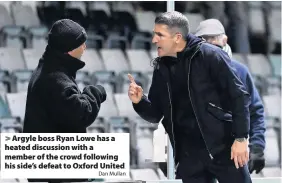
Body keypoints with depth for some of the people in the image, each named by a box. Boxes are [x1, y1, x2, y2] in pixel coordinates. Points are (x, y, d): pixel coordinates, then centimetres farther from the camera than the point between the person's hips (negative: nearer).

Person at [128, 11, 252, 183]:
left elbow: (239, 95, -9)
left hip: (223, 147, -5)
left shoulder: (209, 55, -8)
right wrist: (139, 101, -6)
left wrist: (241, 138, -13)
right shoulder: (162, 68, 9)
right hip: (189, 153, 5)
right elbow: (155, 115, 15)